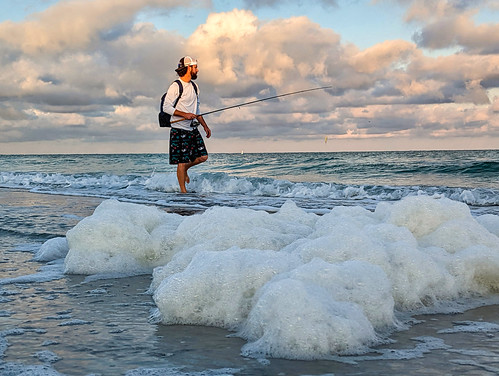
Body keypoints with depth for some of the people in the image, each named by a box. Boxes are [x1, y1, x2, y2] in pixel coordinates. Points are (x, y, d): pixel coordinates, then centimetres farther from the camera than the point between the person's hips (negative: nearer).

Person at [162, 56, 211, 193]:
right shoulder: (175, 86, -10)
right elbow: (166, 107, -14)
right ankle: (183, 190, 3)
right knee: (182, 161, -5)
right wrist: (185, 114, -23)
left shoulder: (194, 86, 15)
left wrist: (205, 126, 16)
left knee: (203, 156, 2)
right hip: (179, 130, -7)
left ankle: (185, 169, 28)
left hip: (193, 129, 7)